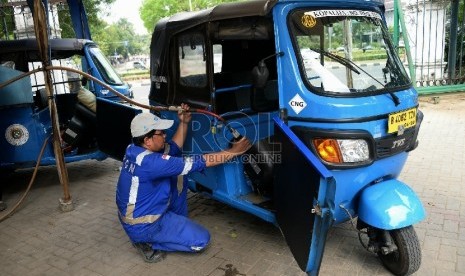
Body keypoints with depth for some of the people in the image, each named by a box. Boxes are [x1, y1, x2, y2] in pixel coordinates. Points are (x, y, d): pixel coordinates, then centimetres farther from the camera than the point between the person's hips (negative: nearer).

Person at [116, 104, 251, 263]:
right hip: (142, 225, -9)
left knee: (175, 180, 14)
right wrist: (232, 152, -23)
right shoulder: (150, 162, -32)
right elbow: (196, 163, -29)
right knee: (201, 240, -6)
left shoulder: (135, 149, -4)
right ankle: (147, 242, 0)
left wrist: (184, 123, 2)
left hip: (134, 213, 9)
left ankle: (178, 224, 20)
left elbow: (173, 149, 9)